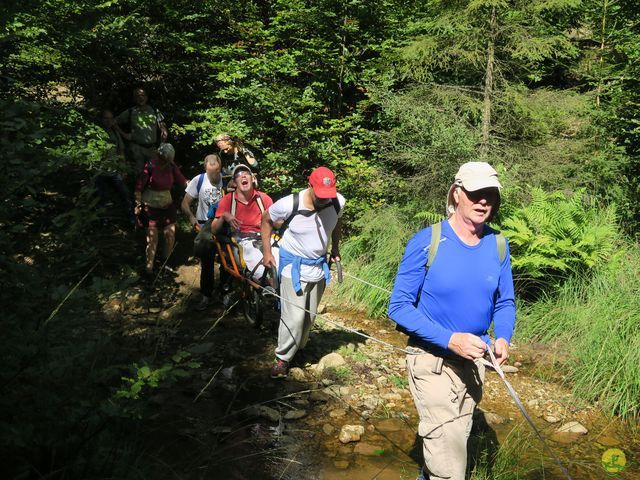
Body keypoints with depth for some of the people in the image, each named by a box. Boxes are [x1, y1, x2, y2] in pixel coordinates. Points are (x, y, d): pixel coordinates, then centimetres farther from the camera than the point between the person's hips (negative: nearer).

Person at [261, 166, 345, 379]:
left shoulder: (338, 202, -15)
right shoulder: (290, 204, -25)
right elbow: (266, 220, -6)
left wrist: (335, 248, 8)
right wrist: (266, 251, -6)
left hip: (319, 266, 4)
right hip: (294, 266, -4)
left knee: (310, 315, 13)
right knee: (295, 315, -9)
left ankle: (297, 349, 34)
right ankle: (282, 358, 8)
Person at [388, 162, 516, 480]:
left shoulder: (497, 246, -4)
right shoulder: (426, 242, -17)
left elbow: (504, 303, 7)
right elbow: (399, 306, -16)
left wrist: (503, 338, -14)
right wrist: (449, 339, -25)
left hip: (473, 360, 5)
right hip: (432, 359, -5)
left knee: (456, 438, 24)